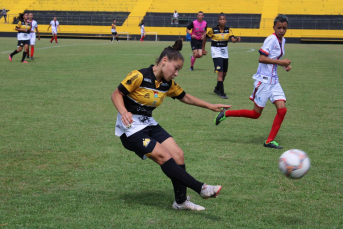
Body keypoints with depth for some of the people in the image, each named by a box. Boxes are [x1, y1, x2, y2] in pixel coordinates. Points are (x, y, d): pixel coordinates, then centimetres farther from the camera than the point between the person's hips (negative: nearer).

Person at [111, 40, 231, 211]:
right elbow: (117, 94, -14)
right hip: (130, 127, -8)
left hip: (149, 124, 8)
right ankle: (201, 188, -17)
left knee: (177, 155, -4)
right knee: (164, 156, -19)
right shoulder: (139, 76, -18)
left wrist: (210, 106, 19)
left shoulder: (168, 84, 5)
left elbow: (185, 97, 20)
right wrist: (123, 112, -31)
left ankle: (181, 201, 8)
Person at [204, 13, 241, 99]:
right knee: (220, 73, -15)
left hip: (225, 52, 5)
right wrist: (203, 48, 5)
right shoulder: (213, 30, -11)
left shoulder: (228, 30, -2)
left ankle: (217, 89, 35)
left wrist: (237, 39, -36)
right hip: (216, 51, -5)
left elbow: (233, 40, -14)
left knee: (224, 73, 13)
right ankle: (222, 93, -14)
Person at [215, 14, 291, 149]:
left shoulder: (282, 40, 12)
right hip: (264, 80, -8)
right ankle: (226, 114, 14)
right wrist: (280, 62, -22)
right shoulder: (271, 39, -14)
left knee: (282, 109, -6)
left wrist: (285, 65, 7)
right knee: (256, 114, -2)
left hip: (274, 81, 8)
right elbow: (261, 58, -22)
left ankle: (270, 141, 2)